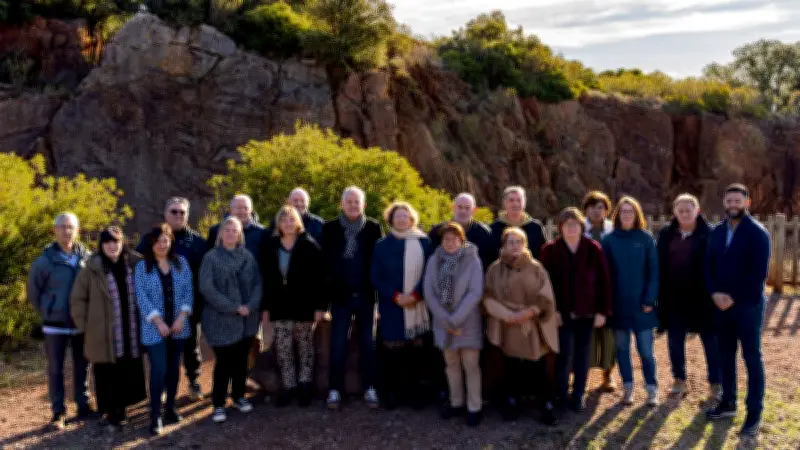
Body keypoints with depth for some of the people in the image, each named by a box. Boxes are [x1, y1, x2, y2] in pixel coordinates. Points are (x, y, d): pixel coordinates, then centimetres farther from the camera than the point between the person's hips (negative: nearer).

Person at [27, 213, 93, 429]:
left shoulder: (87, 257, -5)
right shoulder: (45, 260, -10)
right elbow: (33, 292, 0)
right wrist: (48, 312, 2)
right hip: (55, 325, -2)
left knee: (82, 367, 13)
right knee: (55, 369, 6)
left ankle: (83, 406, 26)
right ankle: (58, 412, 15)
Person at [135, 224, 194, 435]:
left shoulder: (181, 262, 6)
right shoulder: (142, 267, -1)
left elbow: (189, 290, 3)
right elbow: (141, 297, -8)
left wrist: (182, 316, -9)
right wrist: (158, 322, -15)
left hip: (179, 325, 3)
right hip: (154, 328, -3)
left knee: (174, 368, 11)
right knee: (158, 370, -8)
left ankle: (170, 408, 24)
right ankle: (155, 416, -1)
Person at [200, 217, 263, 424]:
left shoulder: (248, 256, 7)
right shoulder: (211, 257, -6)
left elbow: (257, 283, 4)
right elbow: (206, 288, -14)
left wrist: (250, 306, -13)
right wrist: (233, 308, -16)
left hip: (247, 319, 4)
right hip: (222, 320, -4)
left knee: (241, 360, 13)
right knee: (224, 362, -2)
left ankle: (239, 397, 29)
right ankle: (218, 404, 10)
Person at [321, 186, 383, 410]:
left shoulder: (373, 227, 2)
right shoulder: (330, 228, 1)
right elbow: (325, 260, 0)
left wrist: (376, 286, -7)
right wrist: (330, 286, -7)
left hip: (365, 295, 1)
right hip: (340, 295, -1)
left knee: (367, 343, 8)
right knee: (338, 345, 3)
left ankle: (369, 389, 17)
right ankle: (334, 390, 11)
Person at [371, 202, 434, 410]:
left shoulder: (424, 242, 6)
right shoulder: (382, 245, 7)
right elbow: (376, 277, 2)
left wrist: (415, 294, -12)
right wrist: (395, 296, -11)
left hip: (418, 306, 0)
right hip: (391, 306, 0)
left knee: (417, 350, 0)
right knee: (391, 351, 0)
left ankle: (415, 392, 12)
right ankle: (391, 393, 11)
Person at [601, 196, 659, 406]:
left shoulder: (646, 238, 0)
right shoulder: (610, 240, 2)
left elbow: (653, 271, -1)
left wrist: (650, 300, -8)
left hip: (641, 304, -1)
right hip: (618, 304, 1)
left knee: (646, 349, 1)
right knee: (622, 348, 9)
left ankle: (652, 389, 14)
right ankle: (628, 388, 21)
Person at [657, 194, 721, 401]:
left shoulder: (709, 234, -6)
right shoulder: (666, 235, 3)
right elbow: (659, 266, 4)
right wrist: (659, 293, 0)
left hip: (702, 297, -3)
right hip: (674, 298, 3)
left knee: (711, 340, 7)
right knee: (675, 340, 11)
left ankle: (716, 384, 19)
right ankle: (679, 381, 25)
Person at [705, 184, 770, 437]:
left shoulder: (757, 233, -8)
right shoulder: (717, 233, 10)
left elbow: (759, 273, -15)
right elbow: (709, 266, 8)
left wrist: (733, 297, -17)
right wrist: (715, 293, -9)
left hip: (748, 304, -5)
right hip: (722, 304, 6)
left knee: (752, 358, 1)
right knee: (726, 355, 13)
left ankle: (754, 413, 8)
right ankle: (728, 403, 26)